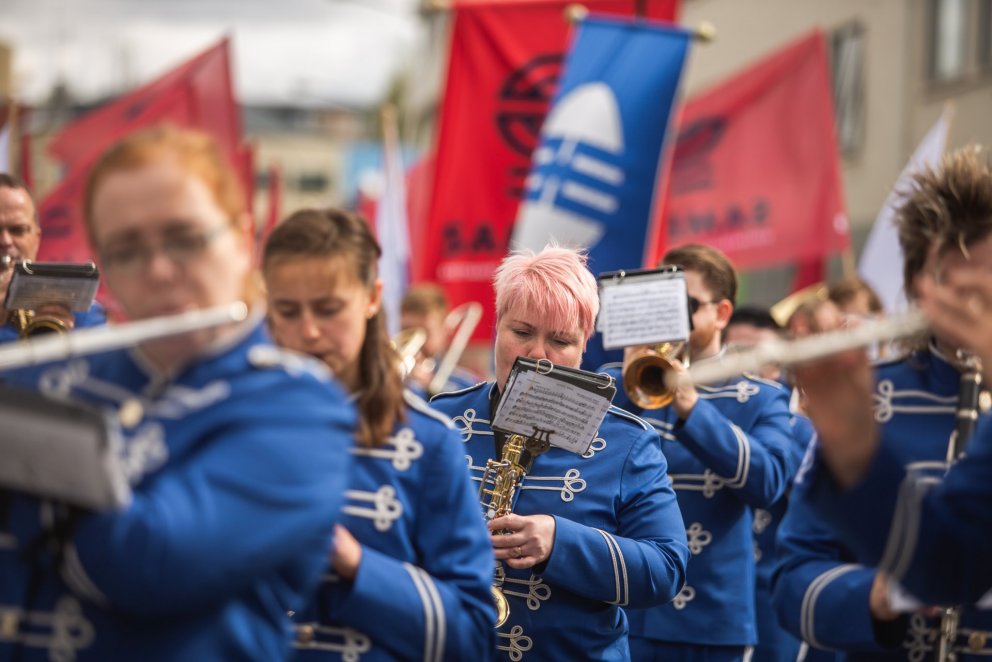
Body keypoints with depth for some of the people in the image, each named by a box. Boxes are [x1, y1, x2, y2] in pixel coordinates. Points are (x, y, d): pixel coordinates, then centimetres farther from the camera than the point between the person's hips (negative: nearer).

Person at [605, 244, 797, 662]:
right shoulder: (616, 384, 9)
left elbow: (768, 482, -14)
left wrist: (692, 408, -25)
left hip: (711, 618, -1)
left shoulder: (761, 398, 3)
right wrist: (626, 390, -18)